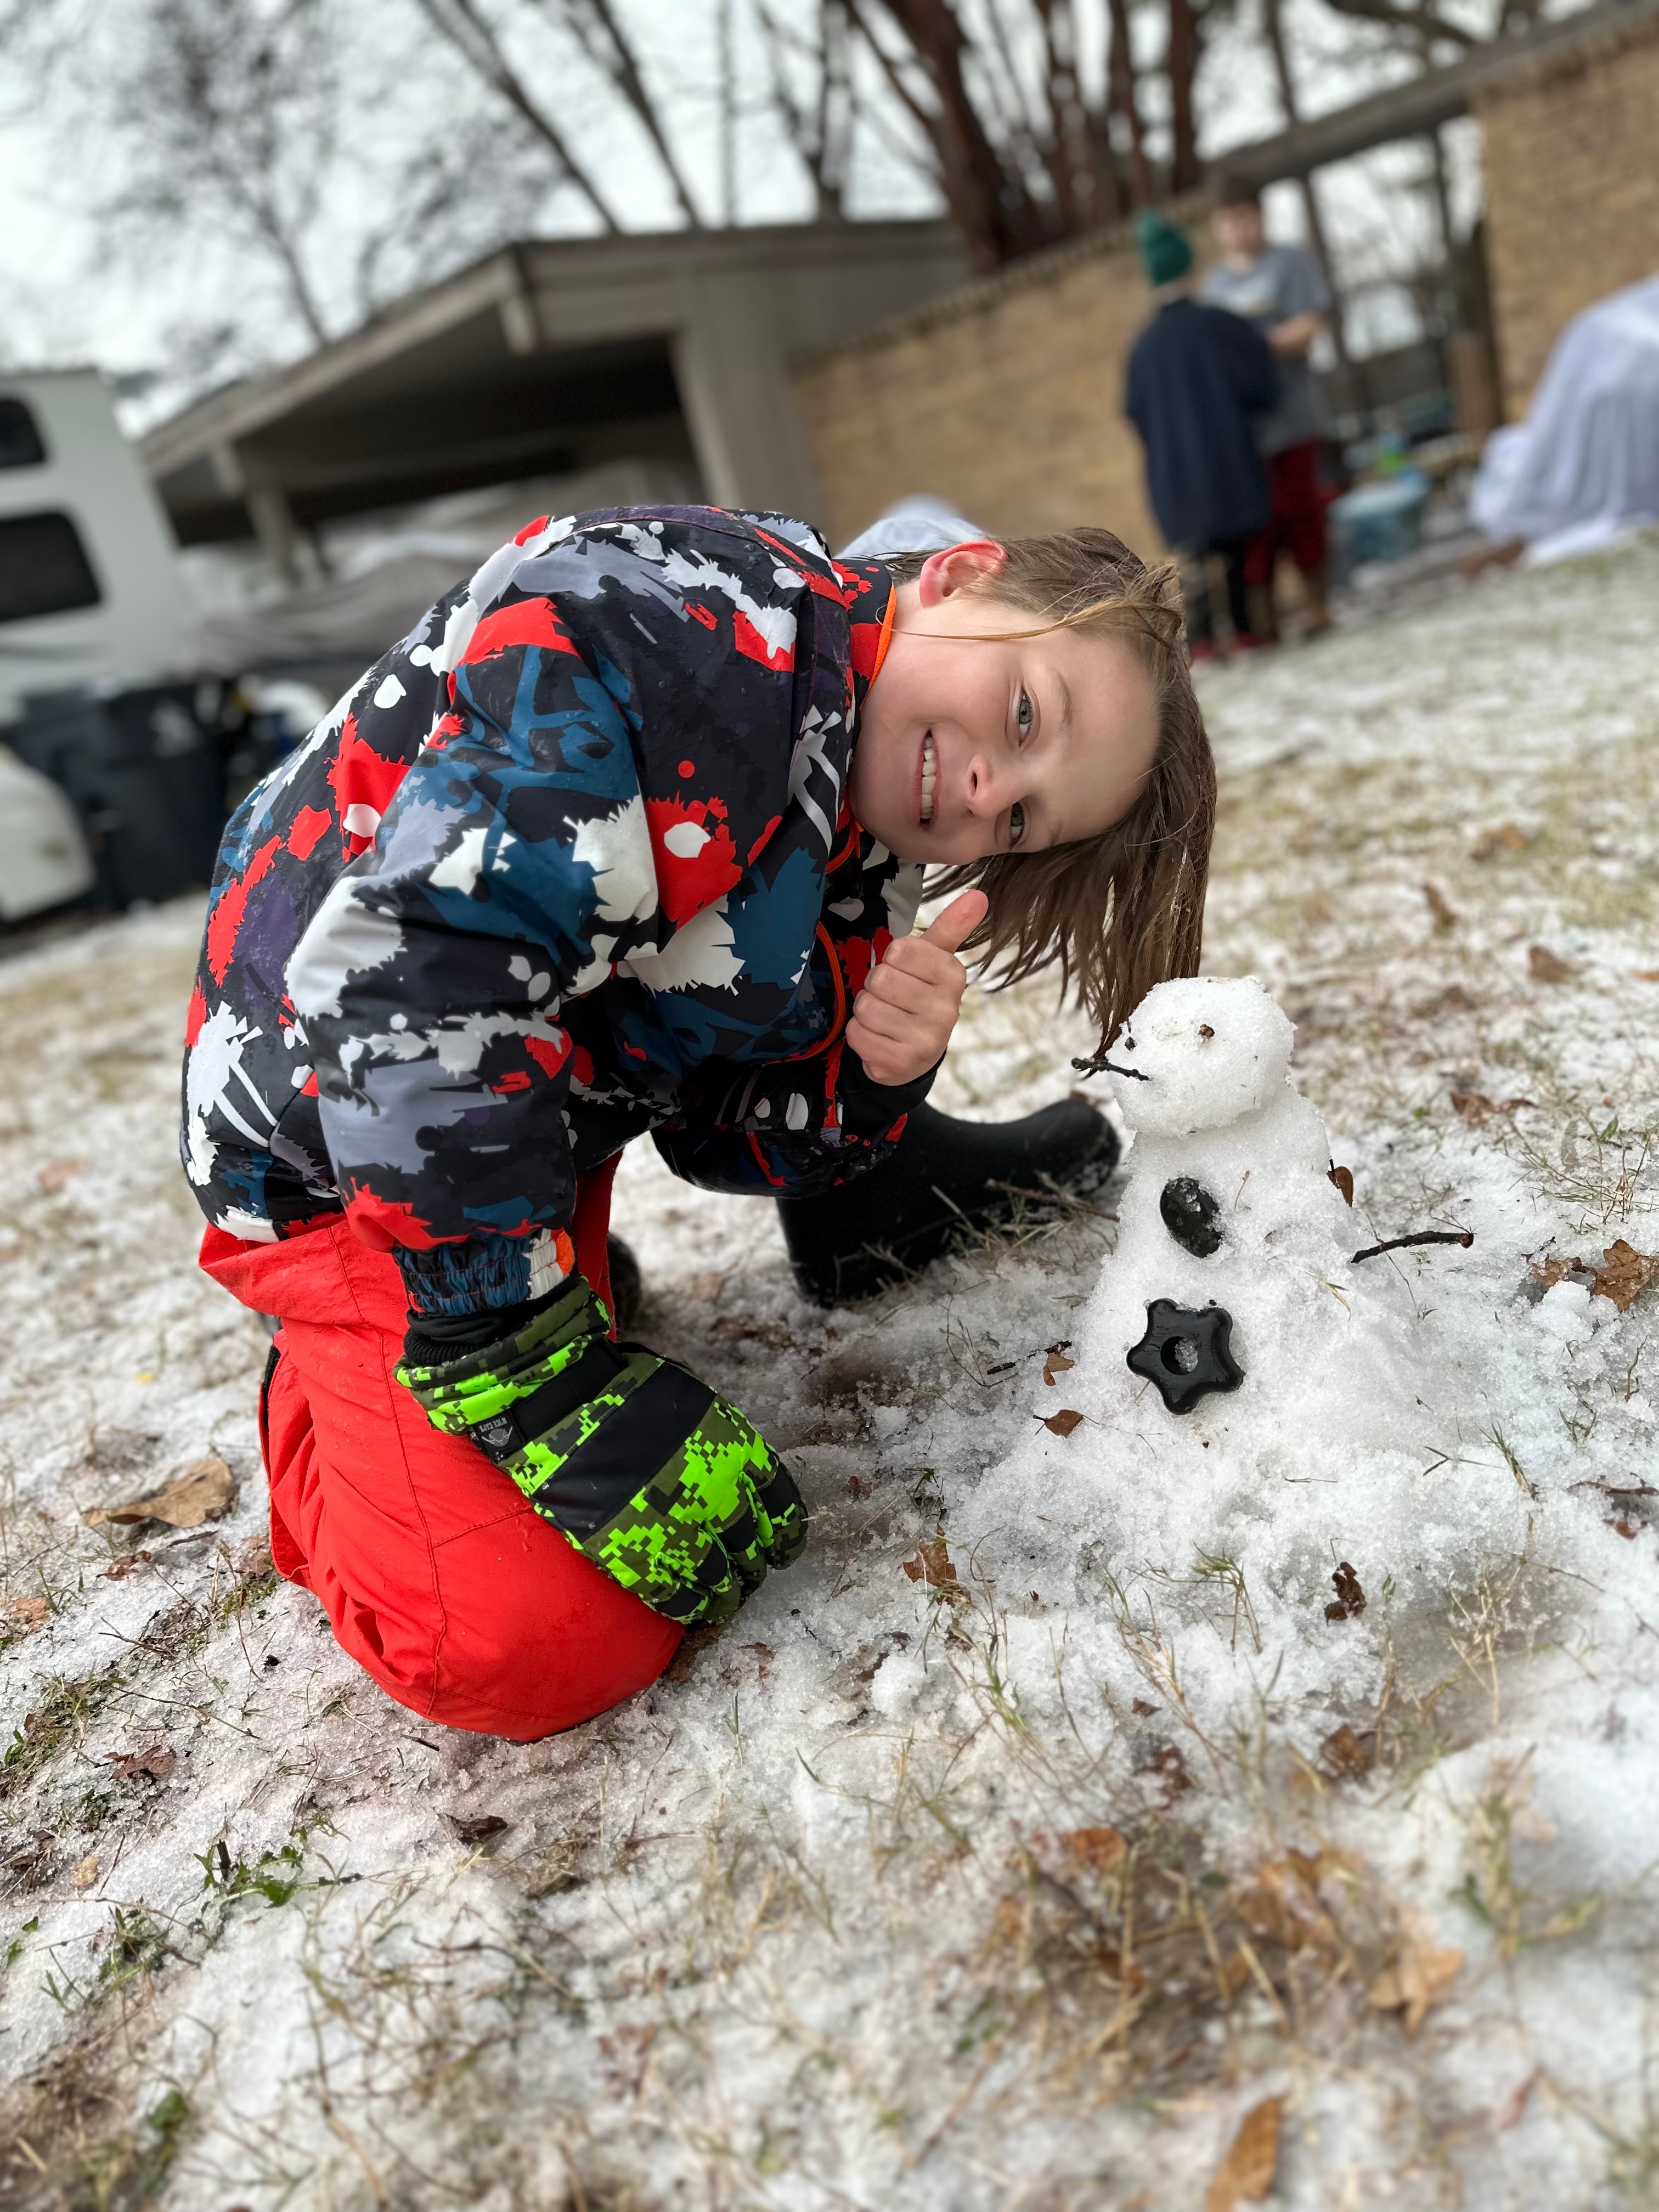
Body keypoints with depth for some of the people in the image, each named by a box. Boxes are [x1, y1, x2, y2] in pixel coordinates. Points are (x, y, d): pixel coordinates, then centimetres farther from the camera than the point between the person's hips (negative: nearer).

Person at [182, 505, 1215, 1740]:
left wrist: (878, 1082, -22)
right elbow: (407, 985, -37)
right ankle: (325, 1412, 11)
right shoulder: (698, 631, -31)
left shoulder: (864, 859, -2)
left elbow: (728, 1129, 1)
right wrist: (532, 1368, -29)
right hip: (328, 1154, -8)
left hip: (549, 1126, 8)